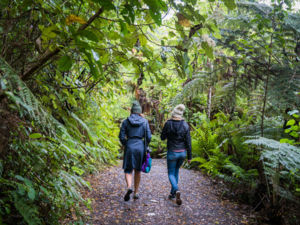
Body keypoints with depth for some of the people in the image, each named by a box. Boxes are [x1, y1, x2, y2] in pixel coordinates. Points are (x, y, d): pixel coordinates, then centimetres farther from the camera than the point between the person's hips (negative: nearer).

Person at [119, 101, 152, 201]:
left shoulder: (126, 121, 0)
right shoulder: (144, 121, 1)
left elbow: (121, 137, -3)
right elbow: (148, 137, -1)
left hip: (129, 147, -1)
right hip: (140, 147, 1)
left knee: (128, 171, 7)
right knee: (137, 170, 18)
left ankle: (129, 187, -21)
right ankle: (136, 192, 22)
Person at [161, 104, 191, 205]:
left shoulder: (168, 123, -12)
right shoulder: (185, 125, -6)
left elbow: (162, 137, 0)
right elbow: (188, 142, -5)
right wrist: (189, 156, 2)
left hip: (172, 152, -3)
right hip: (182, 152, 3)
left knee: (171, 174, 9)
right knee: (176, 171, 23)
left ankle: (176, 190, -18)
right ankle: (172, 193, 30)